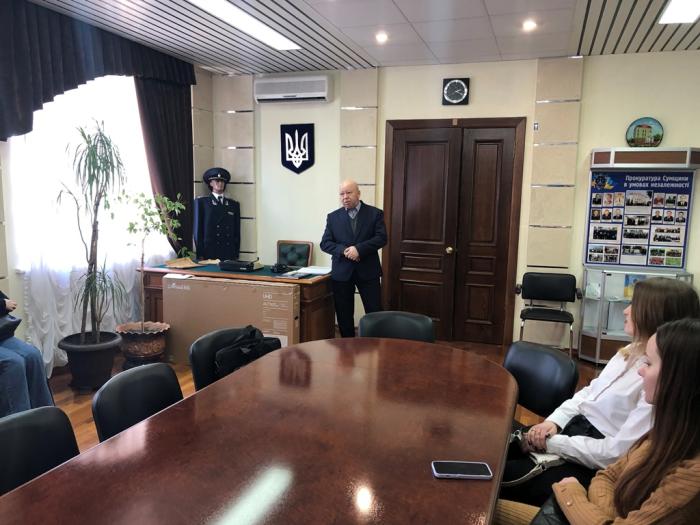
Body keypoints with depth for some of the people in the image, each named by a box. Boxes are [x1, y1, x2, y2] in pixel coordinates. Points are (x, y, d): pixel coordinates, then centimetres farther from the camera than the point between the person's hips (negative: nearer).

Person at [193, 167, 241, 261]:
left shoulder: (234, 205, 16)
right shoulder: (201, 202, 8)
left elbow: (237, 231, 14)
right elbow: (198, 229, 3)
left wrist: (236, 254, 7)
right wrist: (200, 254, -4)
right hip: (209, 253, -2)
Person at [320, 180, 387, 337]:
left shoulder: (375, 213, 2)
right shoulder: (333, 217, 8)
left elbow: (381, 238, -8)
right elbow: (325, 243, 2)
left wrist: (359, 249, -20)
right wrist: (344, 251, -15)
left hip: (368, 270, -2)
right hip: (342, 272, 2)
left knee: (375, 312, 0)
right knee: (344, 314, 8)